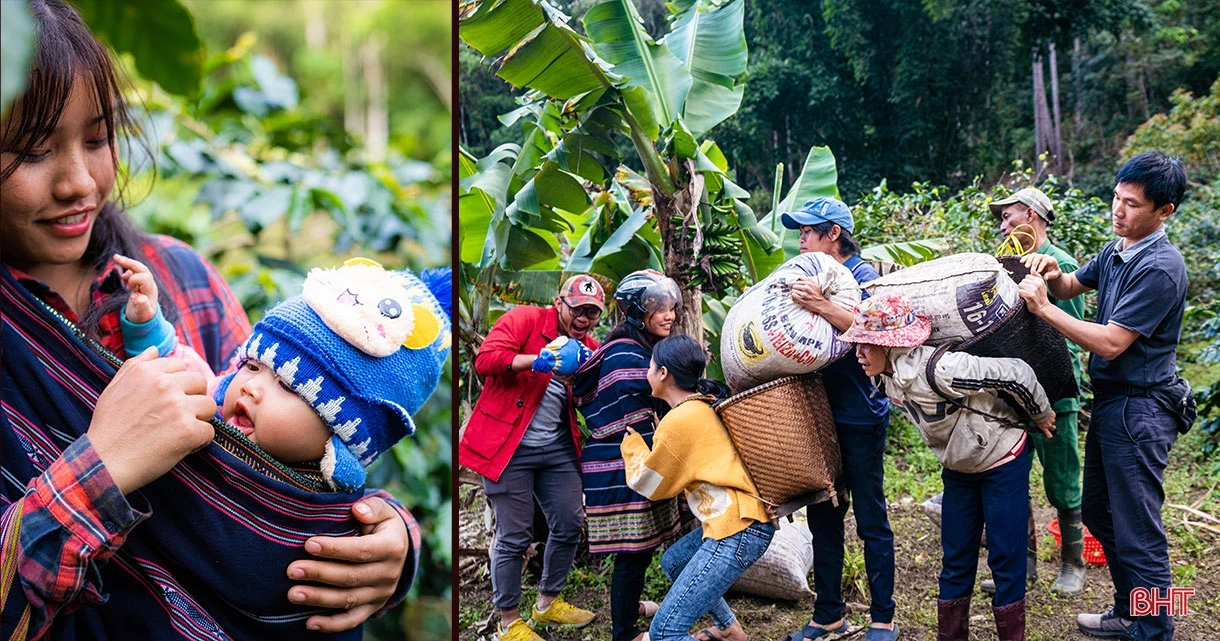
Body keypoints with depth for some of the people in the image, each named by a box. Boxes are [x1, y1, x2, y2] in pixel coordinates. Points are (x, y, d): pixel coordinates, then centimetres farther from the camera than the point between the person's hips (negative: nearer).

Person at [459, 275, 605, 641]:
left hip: (558, 448, 7)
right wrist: (535, 360, -31)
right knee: (514, 537, -1)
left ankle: (547, 603, 33)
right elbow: (485, 360, -21)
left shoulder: (591, 349, 10)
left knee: (570, 525, 12)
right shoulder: (526, 319, -9)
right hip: (509, 447, -6)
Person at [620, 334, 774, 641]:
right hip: (743, 518, 10)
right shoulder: (704, 407, 13)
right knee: (673, 561, 33)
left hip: (736, 530, -10)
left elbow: (648, 483, 1)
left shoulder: (679, 420, -13)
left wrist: (632, 443, 16)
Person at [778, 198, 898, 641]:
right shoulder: (812, 278, 11)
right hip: (820, 414, 7)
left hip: (860, 417, -7)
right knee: (822, 517, 13)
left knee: (871, 521, 2)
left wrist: (823, 307, -32)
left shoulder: (864, 276, -9)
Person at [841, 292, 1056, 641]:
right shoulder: (888, 375, -12)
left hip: (1004, 463, -7)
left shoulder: (937, 370, -36)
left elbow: (1016, 373, -28)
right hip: (960, 468, 7)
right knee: (955, 560, 11)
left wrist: (1042, 416, -15)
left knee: (1006, 559, 0)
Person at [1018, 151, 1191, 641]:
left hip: (1139, 411, -10)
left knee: (1138, 534, -3)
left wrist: (1043, 308, -22)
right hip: (1109, 403, 10)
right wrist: (1052, 275, -3)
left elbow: (1110, 343, -24)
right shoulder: (1116, 251, 6)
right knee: (1098, 513, 21)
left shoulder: (1159, 269, -21)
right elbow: (1071, 287, 21)